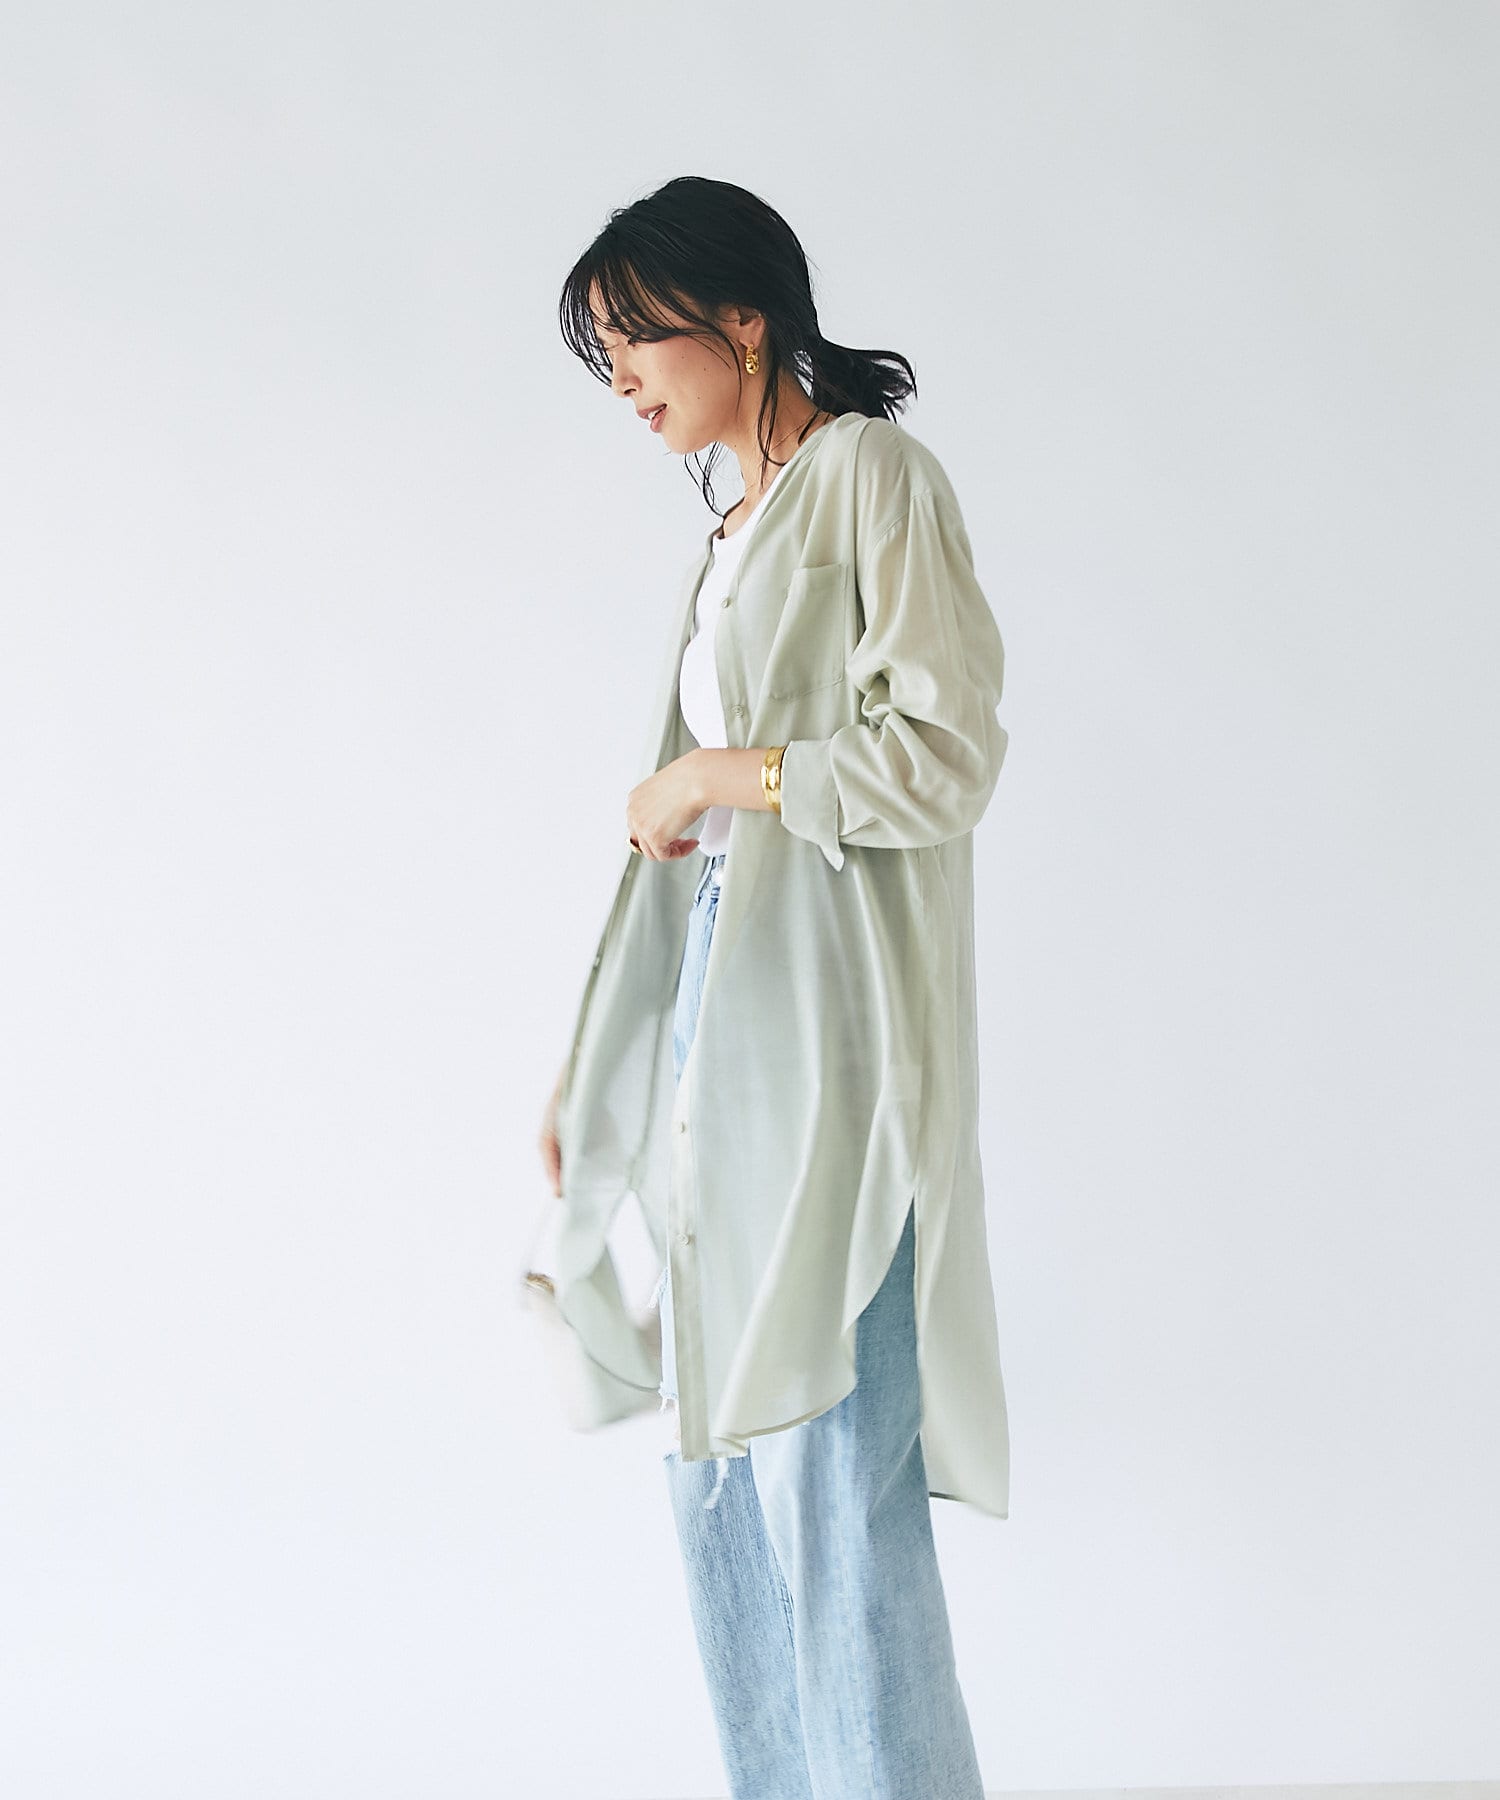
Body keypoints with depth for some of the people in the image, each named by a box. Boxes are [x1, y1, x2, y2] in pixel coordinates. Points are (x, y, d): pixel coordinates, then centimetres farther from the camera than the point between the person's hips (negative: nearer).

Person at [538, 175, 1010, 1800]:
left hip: (827, 1024, -8)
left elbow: (947, 759, -13)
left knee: (830, 1467, -8)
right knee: (716, 1461, 10)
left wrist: (723, 773, -5)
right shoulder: (733, 536, 20)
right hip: (714, 1013, 8)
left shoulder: (872, 475, -3)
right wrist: (591, 1072, 19)